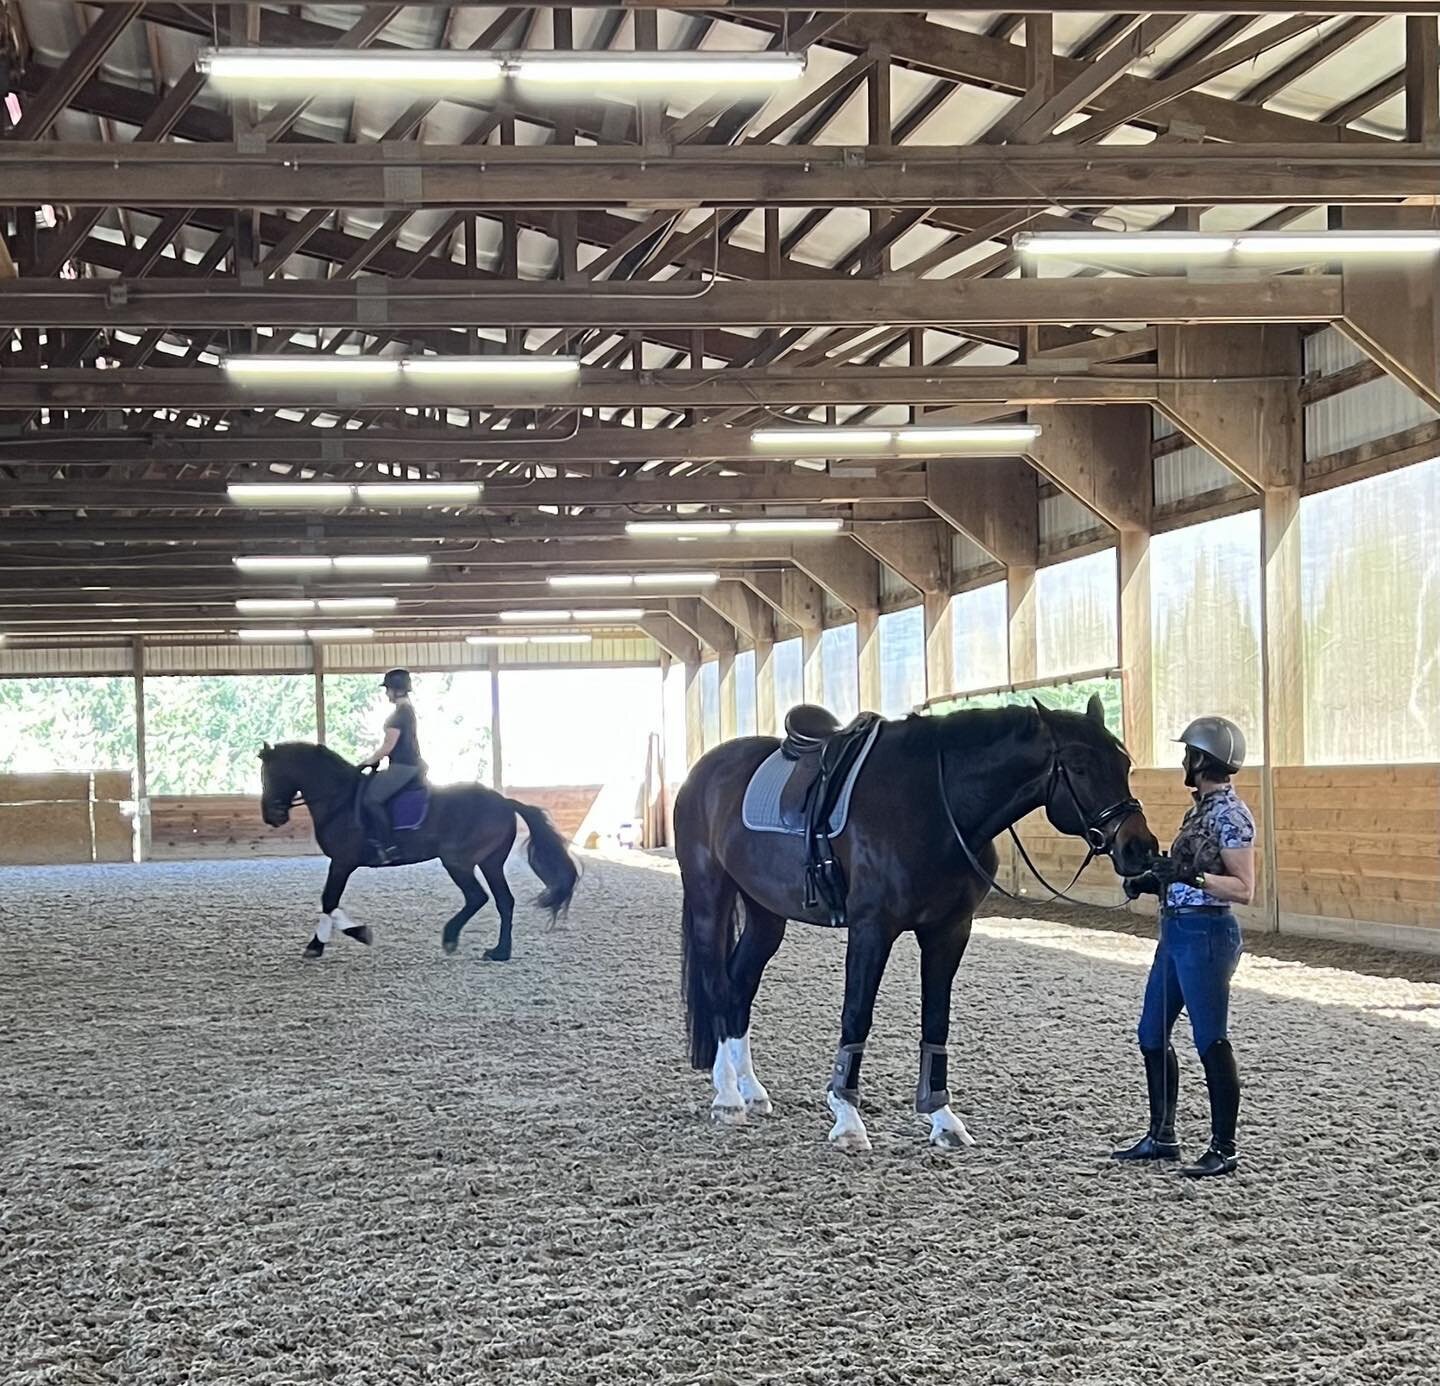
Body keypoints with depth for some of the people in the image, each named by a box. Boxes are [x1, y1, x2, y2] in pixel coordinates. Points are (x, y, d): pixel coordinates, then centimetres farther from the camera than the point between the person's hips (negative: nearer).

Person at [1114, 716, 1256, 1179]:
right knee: (1152, 1035, 14)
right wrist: (1153, 881, 11)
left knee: (1211, 1041, -3)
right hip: (1176, 930, 10)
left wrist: (1194, 877, -29)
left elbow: (1243, 889, -18)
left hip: (1205, 934, -10)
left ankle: (1224, 1149, 6)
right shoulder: (1201, 808, 14)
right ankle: (1161, 1136, 24)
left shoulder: (1229, 814, -14)